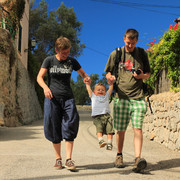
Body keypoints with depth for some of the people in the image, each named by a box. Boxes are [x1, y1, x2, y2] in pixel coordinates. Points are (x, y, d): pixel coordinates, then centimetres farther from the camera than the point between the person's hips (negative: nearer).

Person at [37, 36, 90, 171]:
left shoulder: (72, 61, 8)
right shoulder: (49, 60, 3)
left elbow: (83, 73, 16)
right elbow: (39, 77, -1)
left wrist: (87, 78, -9)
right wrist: (45, 87, -22)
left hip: (68, 98, 1)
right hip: (52, 98, -1)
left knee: (70, 126, -10)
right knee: (54, 128, 0)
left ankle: (69, 159, -6)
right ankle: (58, 158, 12)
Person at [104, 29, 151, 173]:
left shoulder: (142, 54, 10)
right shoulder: (115, 54, 9)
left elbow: (148, 74, 17)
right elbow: (108, 72, 15)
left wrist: (142, 76, -6)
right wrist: (110, 77, -9)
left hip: (138, 96, 0)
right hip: (121, 96, 0)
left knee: (137, 128, -12)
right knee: (120, 130, 4)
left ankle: (138, 158, -15)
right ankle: (119, 155, 22)